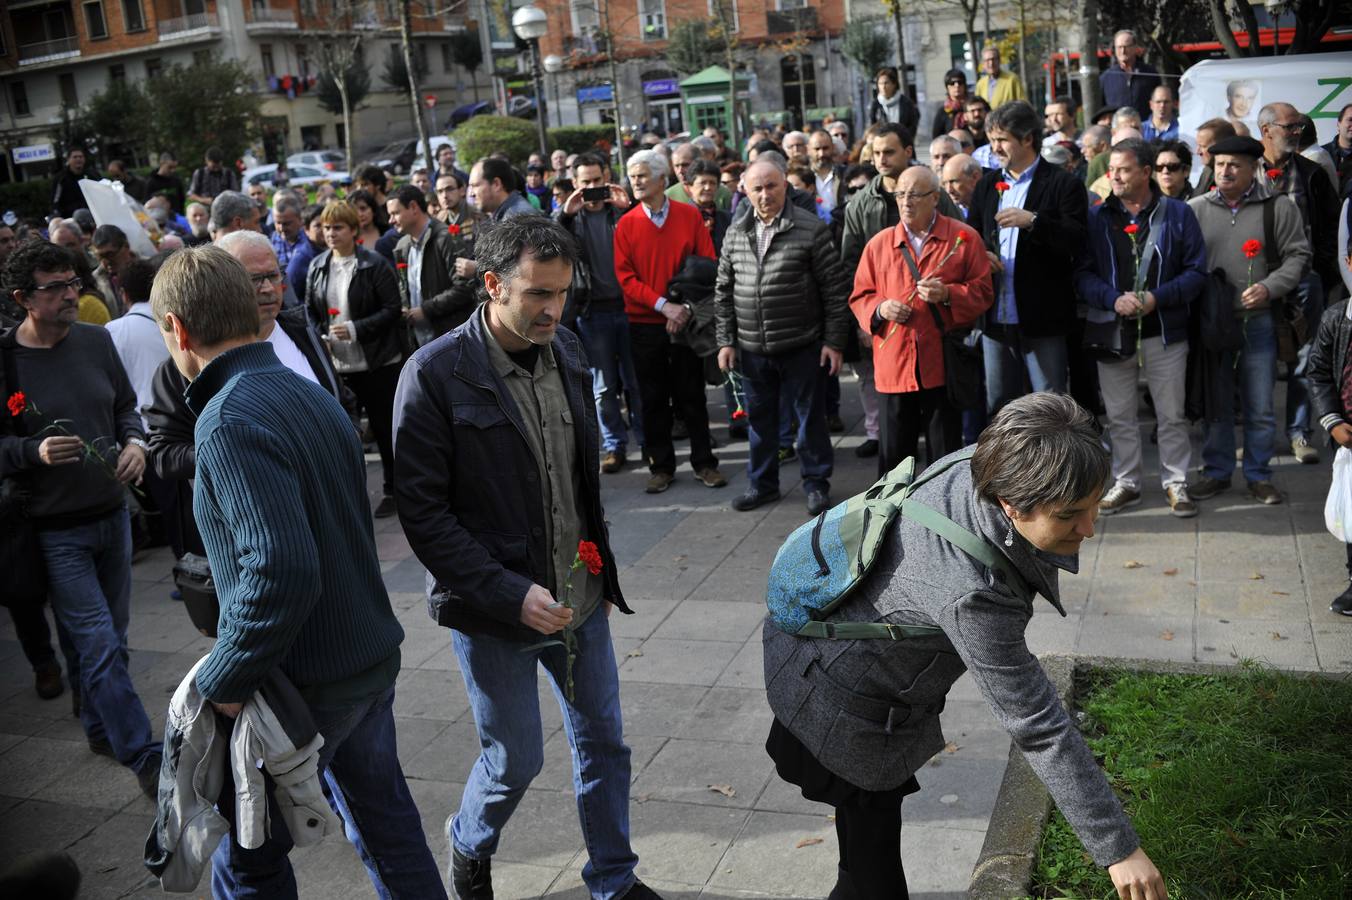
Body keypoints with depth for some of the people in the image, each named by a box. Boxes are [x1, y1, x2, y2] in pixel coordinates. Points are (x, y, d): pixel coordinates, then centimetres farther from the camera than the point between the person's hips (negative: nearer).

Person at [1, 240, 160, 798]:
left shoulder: (95, 341, 1)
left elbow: (126, 405, 12)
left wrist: (134, 442, -7)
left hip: (112, 513, 5)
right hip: (55, 531, -5)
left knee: (109, 638, 18)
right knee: (98, 645, -5)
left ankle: (99, 727, 40)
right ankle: (146, 758, 3)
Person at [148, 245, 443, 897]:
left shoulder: (231, 422, -22)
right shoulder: (308, 392, 6)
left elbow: (280, 574, -31)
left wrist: (222, 681, -17)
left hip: (308, 683, -8)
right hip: (371, 659, 8)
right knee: (385, 824, 22)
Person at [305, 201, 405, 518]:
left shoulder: (374, 265, -8)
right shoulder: (317, 266, 7)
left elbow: (392, 310, -11)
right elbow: (310, 311, 15)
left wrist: (355, 329, -19)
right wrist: (319, 338, -4)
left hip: (378, 362, -4)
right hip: (336, 364, 4)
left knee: (385, 429, 6)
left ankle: (392, 491, 20)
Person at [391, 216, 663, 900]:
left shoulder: (565, 350, 3)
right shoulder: (436, 373, -17)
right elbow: (422, 510, -18)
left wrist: (601, 569, 14)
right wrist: (511, 594, -22)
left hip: (579, 595, 6)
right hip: (493, 611, -5)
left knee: (603, 742, 15)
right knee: (516, 760, 9)